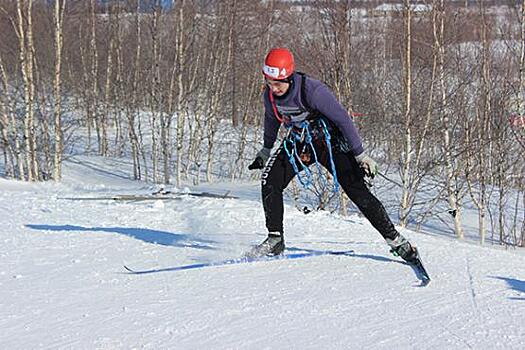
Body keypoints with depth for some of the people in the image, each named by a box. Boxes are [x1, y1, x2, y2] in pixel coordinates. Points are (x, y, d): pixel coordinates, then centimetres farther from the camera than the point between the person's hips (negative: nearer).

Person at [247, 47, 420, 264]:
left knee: (358, 191, -11)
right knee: (270, 182, -16)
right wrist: (266, 150, 23)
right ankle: (275, 240, -5)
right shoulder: (270, 95, -12)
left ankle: (395, 240, -1)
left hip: (330, 142, -5)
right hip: (298, 143, 5)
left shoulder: (312, 91, -31)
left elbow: (342, 119, -24)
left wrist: (360, 155, -20)